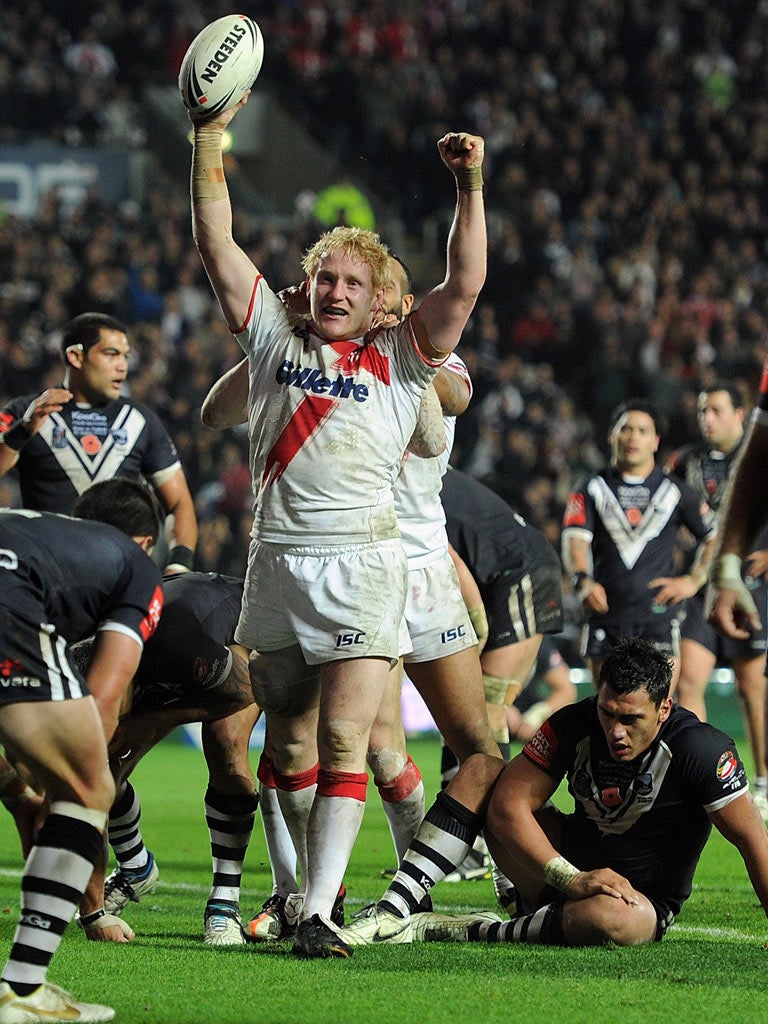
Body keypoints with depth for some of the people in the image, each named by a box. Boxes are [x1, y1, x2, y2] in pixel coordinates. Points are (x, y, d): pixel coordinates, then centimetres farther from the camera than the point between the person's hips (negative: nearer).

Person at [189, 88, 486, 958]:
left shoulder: (401, 358, 8)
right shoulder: (274, 339, 12)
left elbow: (464, 284, -3)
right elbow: (216, 243, 8)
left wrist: (470, 188, -12)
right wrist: (209, 140, 0)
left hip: (363, 565, -3)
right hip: (276, 558, 3)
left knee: (345, 741, -10)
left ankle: (319, 911, -14)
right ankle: (285, 888, 24)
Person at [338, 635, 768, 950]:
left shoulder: (701, 749, -23)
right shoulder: (575, 725, -12)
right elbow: (507, 805, -15)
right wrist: (572, 880, -28)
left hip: (647, 903, -4)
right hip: (574, 865, 4)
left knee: (610, 917, -43)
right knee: (480, 770, -10)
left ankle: (472, 931, -21)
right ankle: (393, 912, -18)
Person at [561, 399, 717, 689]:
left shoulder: (674, 491, 10)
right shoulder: (592, 489, 9)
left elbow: (715, 537, 16)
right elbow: (575, 540, -4)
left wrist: (694, 580, 3)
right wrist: (583, 581, -23)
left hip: (659, 611, -1)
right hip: (605, 614, 1)